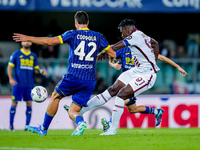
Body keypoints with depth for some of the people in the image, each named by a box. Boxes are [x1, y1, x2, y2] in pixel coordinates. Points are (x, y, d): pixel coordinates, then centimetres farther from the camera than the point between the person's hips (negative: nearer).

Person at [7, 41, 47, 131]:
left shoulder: (33, 56, 13)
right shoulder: (16, 54, 3)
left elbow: (36, 69, 16)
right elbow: (10, 67, 2)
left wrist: (41, 71, -6)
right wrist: (11, 78, -11)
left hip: (29, 84, 3)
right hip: (18, 84, -3)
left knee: (29, 104, 0)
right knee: (14, 104, -3)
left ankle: (27, 126, 5)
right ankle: (11, 125, 6)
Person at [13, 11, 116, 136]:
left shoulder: (73, 34, 0)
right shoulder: (98, 36, 10)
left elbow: (50, 41, -6)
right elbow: (113, 54, 14)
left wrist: (27, 38, 3)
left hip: (73, 77, -3)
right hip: (90, 80, 3)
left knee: (56, 96, 24)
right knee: (72, 112, 10)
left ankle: (44, 129, 28)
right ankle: (80, 122, -26)